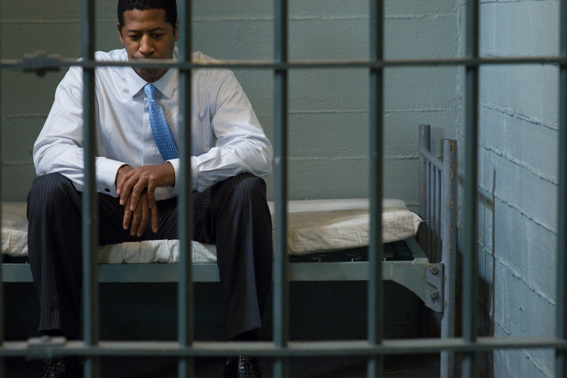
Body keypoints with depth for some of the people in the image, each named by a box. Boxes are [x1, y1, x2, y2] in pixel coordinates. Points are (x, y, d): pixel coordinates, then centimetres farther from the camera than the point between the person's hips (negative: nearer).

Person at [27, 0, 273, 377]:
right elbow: (48, 150, -18)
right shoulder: (89, 76, -8)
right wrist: (117, 173, -37)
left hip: (191, 209, 0)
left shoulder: (211, 76, -9)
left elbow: (259, 151, -21)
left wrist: (174, 170, -36)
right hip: (113, 207, 0)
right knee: (48, 189, -28)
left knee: (248, 188, -30)